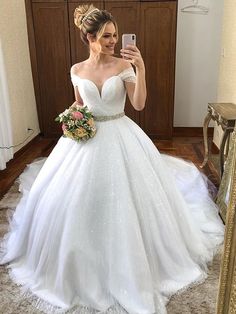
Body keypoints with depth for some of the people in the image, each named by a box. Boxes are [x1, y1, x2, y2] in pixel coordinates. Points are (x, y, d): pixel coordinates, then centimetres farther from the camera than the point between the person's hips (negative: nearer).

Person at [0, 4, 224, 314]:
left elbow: (139, 104, -13)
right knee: (77, 200, 6)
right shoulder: (77, 70, 2)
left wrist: (140, 69, -23)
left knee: (124, 200, 2)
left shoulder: (123, 65, -5)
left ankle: (128, 264, 28)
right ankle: (80, 261, 33)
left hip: (120, 136, -2)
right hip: (87, 137, 3)